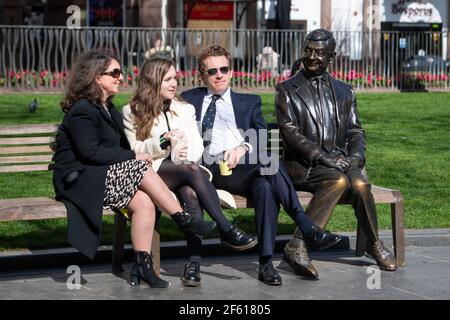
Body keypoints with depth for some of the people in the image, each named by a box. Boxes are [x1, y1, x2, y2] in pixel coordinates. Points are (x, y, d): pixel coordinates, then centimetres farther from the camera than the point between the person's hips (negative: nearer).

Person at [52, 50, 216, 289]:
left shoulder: (109, 111, 21)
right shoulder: (82, 111, -10)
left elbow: (121, 146, 19)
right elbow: (90, 152, -20)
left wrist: (136, 155, -1)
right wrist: (133, 157, -16)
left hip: (101, 177, 8)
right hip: (79, 180, -8)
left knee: (144, 202, -19)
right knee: (142, 170, -24)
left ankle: (142, 265, -21)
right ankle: (184, 220, -15)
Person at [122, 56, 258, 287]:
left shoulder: (185, 109, 22)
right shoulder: (131, 112, 9)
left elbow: (197, 146, 13)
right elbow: (135, 151, 1)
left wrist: (187, 155, -9)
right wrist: (162, 141, -13)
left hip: (185, 168, 3)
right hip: (153, 173, -3)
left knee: (191, 193, -34)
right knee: (192, 171, -35)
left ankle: (194, 262, -45)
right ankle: (226, 231, -37)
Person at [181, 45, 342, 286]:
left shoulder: (249, 102, 24)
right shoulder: (189, 100, 24)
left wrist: (244, 148, -14)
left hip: (247, 166, 2)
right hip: (210, 170, -2)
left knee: (265, 187, -35)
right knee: (269, 163, -32)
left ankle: (266, 263, -37)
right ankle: (306, 228, -34)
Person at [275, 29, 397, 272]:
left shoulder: (344, 92, 19)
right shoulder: (287, 90, 5)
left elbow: (355, 131, 15)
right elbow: (289, 132, -6)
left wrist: (356, 156, -8)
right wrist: (322, 156, -17)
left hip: (339, 162, 3)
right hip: (301, 164, -3)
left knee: (360, 184, -29)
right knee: (339, 180, -33)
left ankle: (374, 244, -8)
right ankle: (298, 244, -31)